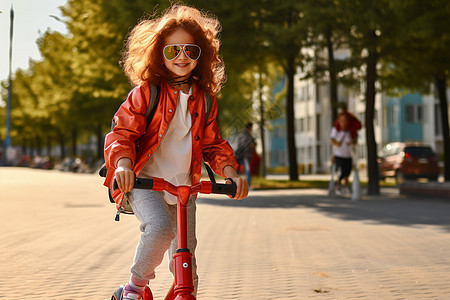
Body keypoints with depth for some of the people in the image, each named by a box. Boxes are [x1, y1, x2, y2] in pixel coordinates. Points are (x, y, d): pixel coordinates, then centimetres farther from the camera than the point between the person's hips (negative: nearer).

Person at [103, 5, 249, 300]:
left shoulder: (204, 99, 9)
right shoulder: (146, 92, -4)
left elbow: (212, 143, 15)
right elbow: (122, 132, -6)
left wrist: (231, 173, -1)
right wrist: (123, 164, -25)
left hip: (184, 189, 4)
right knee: (159, 228, -31)